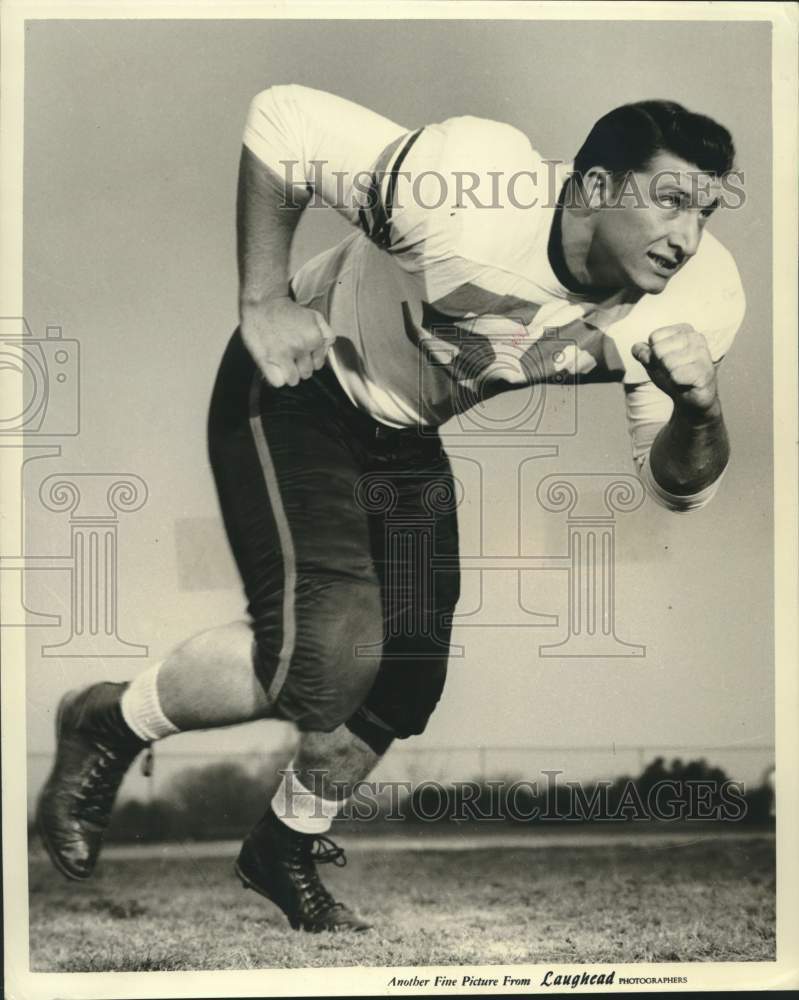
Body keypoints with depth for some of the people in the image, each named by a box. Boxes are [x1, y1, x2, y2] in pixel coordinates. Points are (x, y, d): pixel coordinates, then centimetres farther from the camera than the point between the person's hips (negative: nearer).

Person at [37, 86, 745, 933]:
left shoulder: (701, 299, -19)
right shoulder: (463, 190, -36)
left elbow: (677, 485, -11)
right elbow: (280, 119, -26)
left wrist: (699, 407, -33)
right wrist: (264, 303, -24)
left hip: (407, 437, 6)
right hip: (295, 389, -6)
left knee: (406, 684, 4)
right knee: (326, 655, -21)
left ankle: (287, 849, 33)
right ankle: (108, 726, 7)